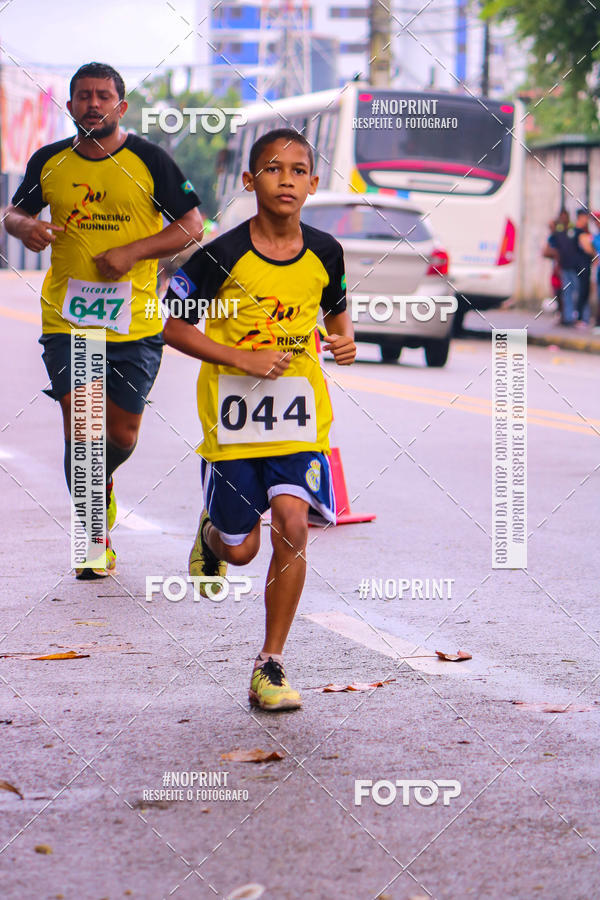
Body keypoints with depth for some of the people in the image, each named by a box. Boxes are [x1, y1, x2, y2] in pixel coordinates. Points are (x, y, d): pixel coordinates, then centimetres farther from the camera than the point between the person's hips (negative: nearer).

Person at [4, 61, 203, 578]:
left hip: (134, 321, -1)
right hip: (66, 318, 1)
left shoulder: (149, 160, -2)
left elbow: (192, 225, -1)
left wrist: (133, 251, -14)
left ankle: (101, 484, 42)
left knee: (122, 433, 7)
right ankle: (94, 538, 2)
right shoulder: (49, 162, 5)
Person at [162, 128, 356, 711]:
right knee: (240, 548, 5)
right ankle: (211, 535, 46)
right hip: (233, 411, -1)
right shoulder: (223, 255, -11)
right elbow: (176, 329, -5)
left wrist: (345, 341, -4)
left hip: (299, 411, 2)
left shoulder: (324, 253, 0)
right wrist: (241, 359, -16)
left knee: (292, 525, -15)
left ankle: (270, 666, -4)